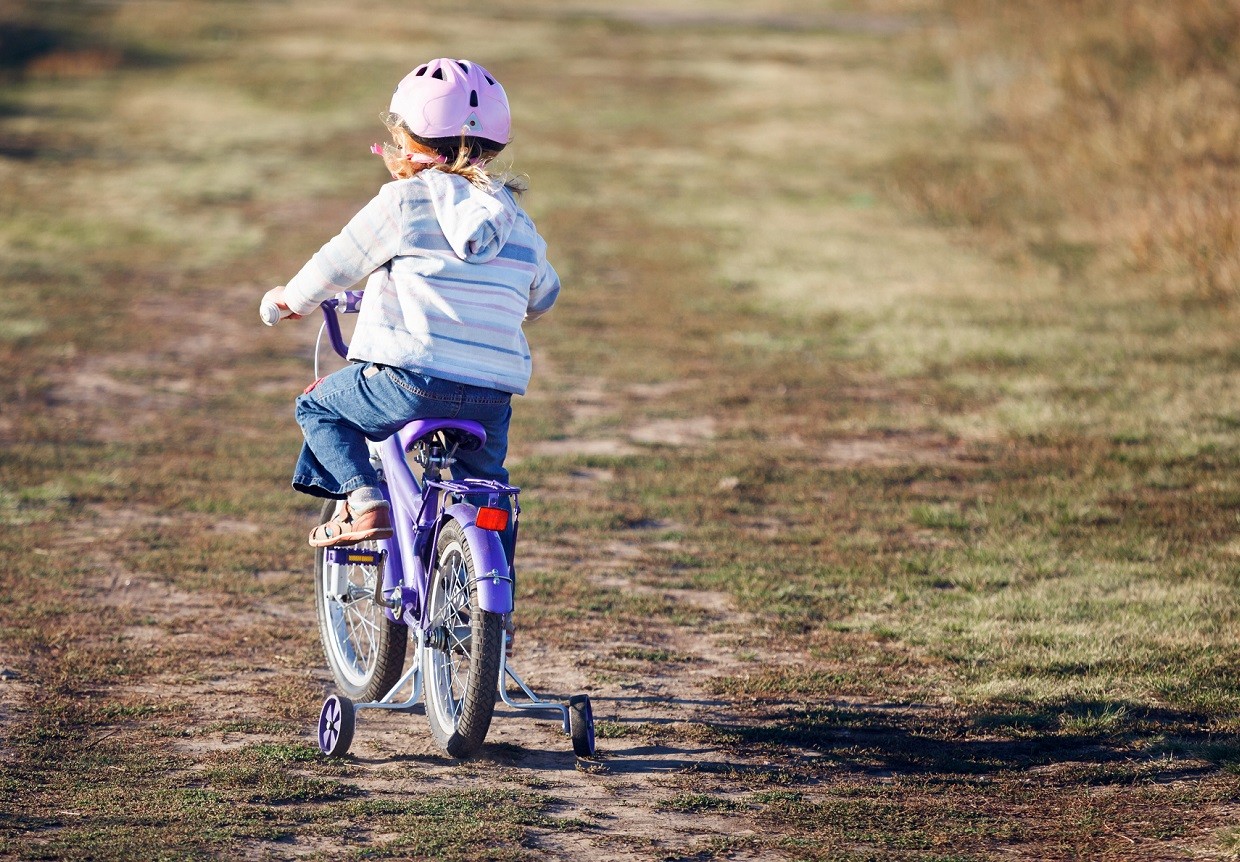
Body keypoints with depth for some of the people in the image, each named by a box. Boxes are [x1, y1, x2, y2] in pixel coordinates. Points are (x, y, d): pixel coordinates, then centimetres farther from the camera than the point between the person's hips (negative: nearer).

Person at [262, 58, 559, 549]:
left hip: (412, 382, -5)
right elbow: (543, 296, 32)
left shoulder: (404, 202, 1)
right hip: (494, 396, 5)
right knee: (485, 480, 30)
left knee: (318, 407, 17)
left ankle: (364, 503, 0)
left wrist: (294, 299, 29)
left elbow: (336, 264, 9)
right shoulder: (517, 222, 17)